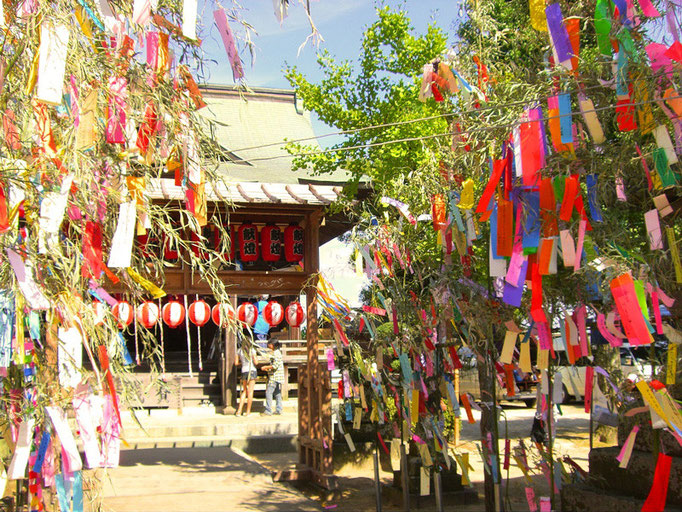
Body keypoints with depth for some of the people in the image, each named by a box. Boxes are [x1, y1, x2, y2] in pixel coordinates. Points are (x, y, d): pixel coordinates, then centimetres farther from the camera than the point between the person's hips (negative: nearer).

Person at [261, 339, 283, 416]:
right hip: (278, 377, 10)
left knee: (268, 392, -9)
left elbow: (275, 365, -21)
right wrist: (268, 368, 15)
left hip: (274, 377, -10)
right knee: (277, 393, 12)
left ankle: (268, 411, -10)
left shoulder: (276, 353, -15)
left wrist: (266, 367, -12)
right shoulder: (278, 352, 17)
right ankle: (279, 410, 13)